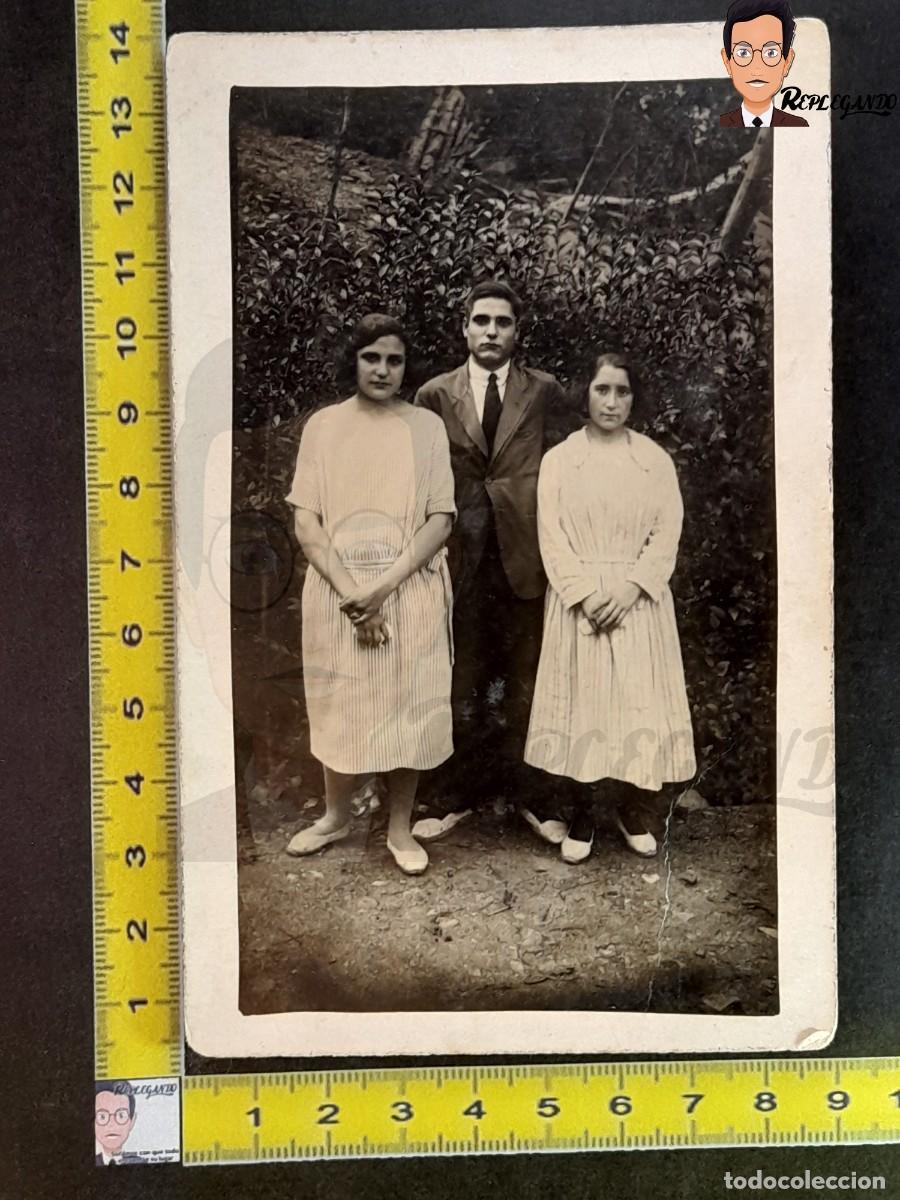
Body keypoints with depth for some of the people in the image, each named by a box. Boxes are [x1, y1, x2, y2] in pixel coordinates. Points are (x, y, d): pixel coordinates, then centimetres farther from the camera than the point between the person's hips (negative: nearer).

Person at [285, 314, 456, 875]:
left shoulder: (427, 426, 2)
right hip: (338, 590, 1)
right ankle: (336, 815, 32)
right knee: (341, 704, 11)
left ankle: (400, 826, 23)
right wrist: (350, 592, -14)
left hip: (410, 591, 0)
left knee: (409, 705, 6)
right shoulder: (323, 425, 3)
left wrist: (384, 586, -14)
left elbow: (441, 518, -4)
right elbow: (306, 521, -2)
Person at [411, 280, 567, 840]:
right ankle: (461, 797, 18)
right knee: (463, 678, 6)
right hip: (461, 557, 1)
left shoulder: (544, 390, 6)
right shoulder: (435, 395, 7)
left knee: (524, 678, 6)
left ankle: (525, 792, 20)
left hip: (525, 550, 0)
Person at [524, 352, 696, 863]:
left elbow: (667, 534, 0)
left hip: (638, 601, 1)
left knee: (640, 701, 1)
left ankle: (634, 809, 17)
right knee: (581, 701, 0)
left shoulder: (655, 458, 7)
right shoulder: (559, 459, 5)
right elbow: (552, 537, -2)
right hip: (578, 600, 0)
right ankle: (581, 815, 11)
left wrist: (629, 587, -13)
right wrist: (586, 593, -13)